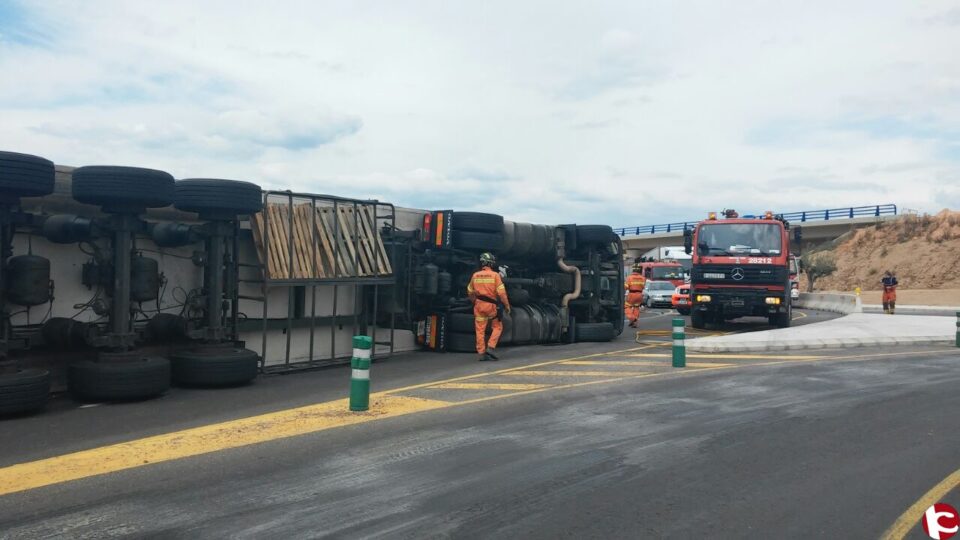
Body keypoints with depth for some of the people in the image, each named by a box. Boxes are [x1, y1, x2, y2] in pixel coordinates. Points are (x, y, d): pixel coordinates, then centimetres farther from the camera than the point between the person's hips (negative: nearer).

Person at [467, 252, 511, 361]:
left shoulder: (475, 275, 4)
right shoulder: (495, 275, -8)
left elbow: (470, 292, 14)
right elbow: (501, 292, -12)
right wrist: (507, 305, -1)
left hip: (479, 305, 3)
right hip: (491, 305, -3)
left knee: (480, 330, 7)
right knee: (497, 326, 14)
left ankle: (481, 353, 8)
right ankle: (491, 347, 1)